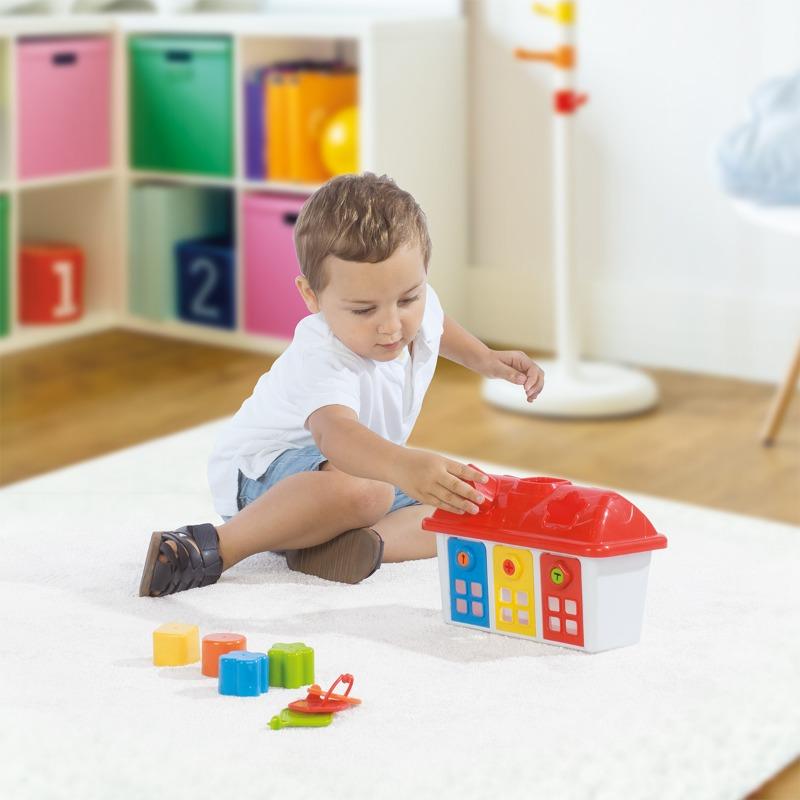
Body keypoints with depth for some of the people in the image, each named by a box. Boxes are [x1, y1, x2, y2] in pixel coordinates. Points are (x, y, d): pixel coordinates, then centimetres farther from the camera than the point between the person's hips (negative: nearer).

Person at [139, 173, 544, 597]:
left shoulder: (418, 307, -10)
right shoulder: (322, 358, -36)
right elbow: (333, 431, -58)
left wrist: (484, 359, 12)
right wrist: (403, 467, -75)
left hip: (370, 462, 8)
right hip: (267, 471, -8)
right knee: (356, 490, -42)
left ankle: (368, 542, -30)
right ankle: (218, 546, -32)